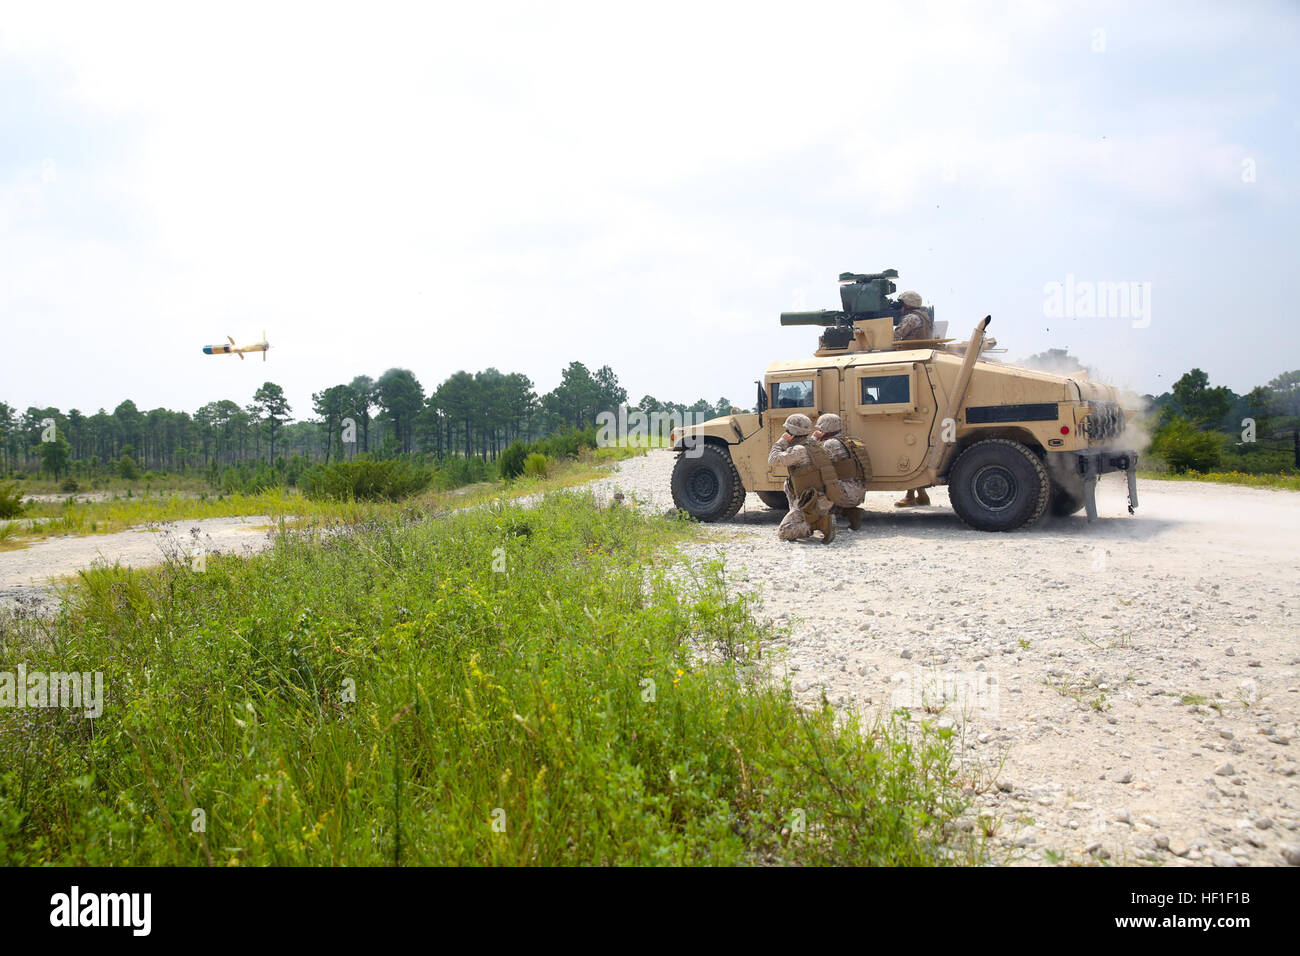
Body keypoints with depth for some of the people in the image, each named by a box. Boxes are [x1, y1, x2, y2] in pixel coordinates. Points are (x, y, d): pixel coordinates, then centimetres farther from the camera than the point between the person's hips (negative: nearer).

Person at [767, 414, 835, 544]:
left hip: (812, 504, -8)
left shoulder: (799, 450, -17)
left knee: (782, 533, -6)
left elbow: (773, 459, -13)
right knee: (788, 484, 29)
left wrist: (782, 441, -3)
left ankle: (819, 524, -16)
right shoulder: (815, 444, 10)